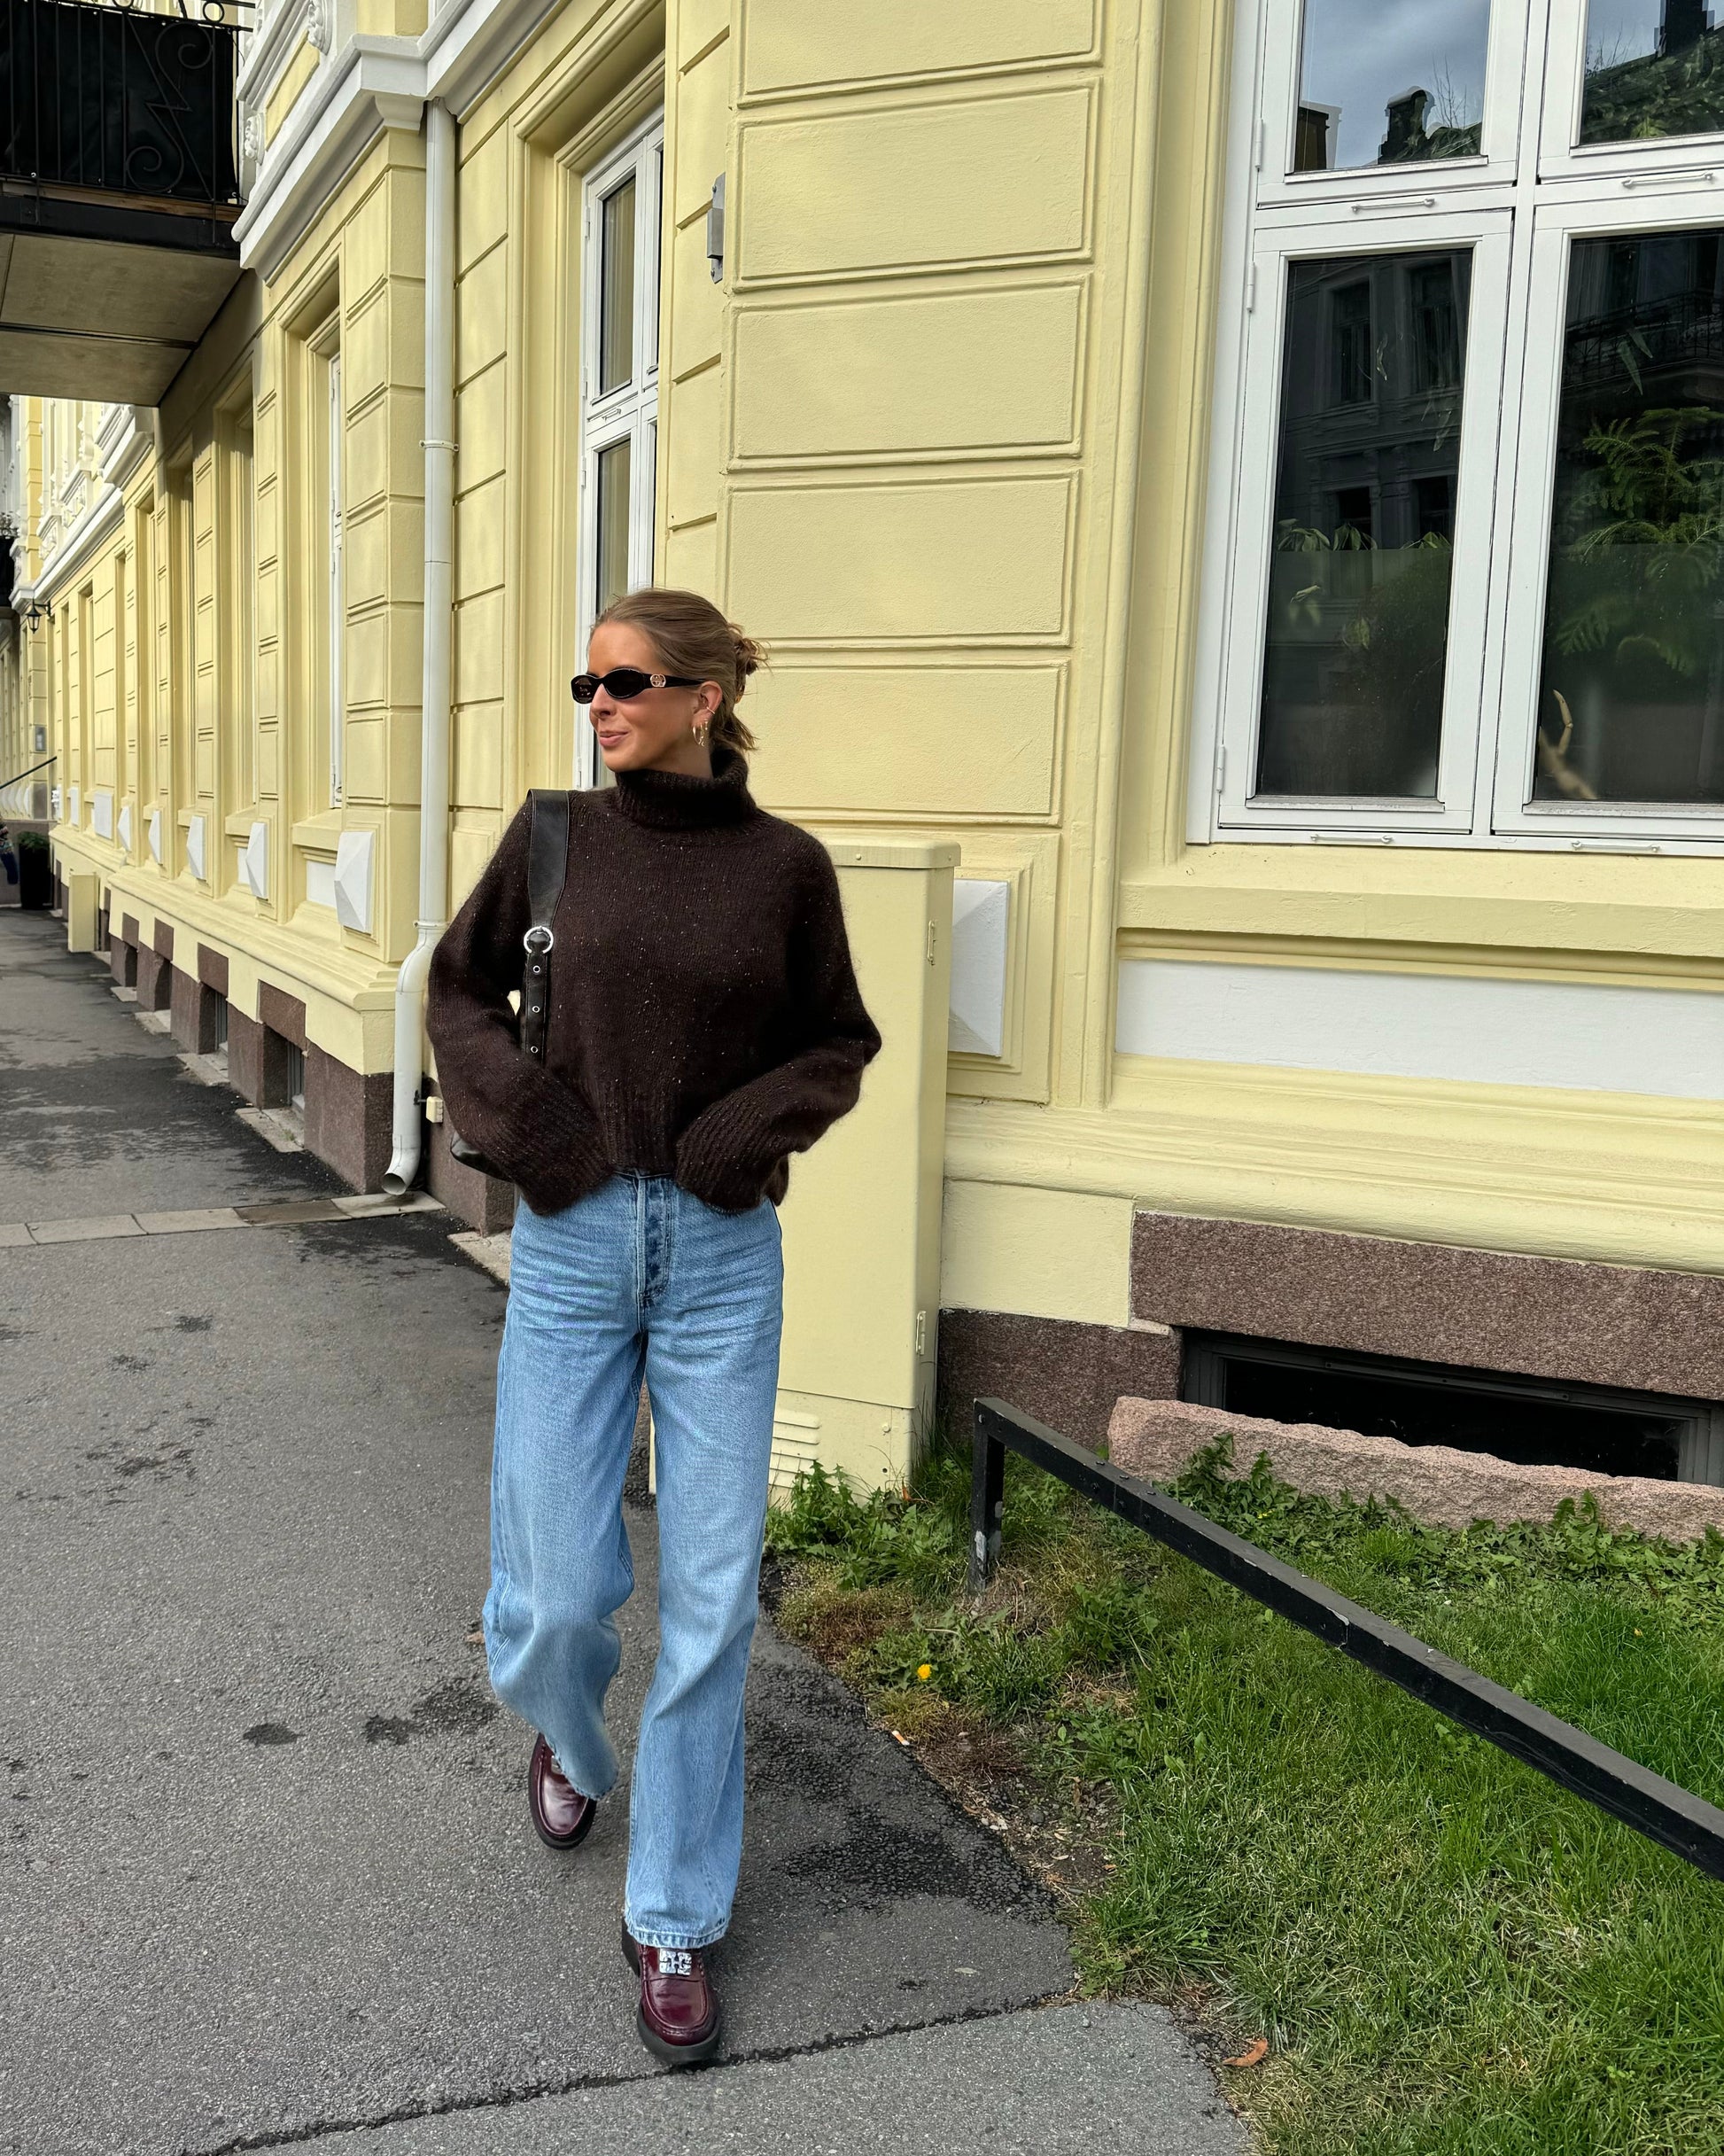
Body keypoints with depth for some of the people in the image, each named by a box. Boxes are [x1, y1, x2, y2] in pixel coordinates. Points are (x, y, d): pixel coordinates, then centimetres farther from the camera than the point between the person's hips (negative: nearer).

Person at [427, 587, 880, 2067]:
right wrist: (519, 1118, -5)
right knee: (561, 1593, 4)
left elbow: (839, 1044, 7)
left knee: (712, 1596, 4)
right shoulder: (559, 835, 0)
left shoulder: (786, 864, -2)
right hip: (574, 1242, 1)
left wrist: (752, 1128, -11)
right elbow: (464, 989, 11)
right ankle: (569, 1736, 42)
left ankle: (674, 1920, 21)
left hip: (723, 1253, 0)